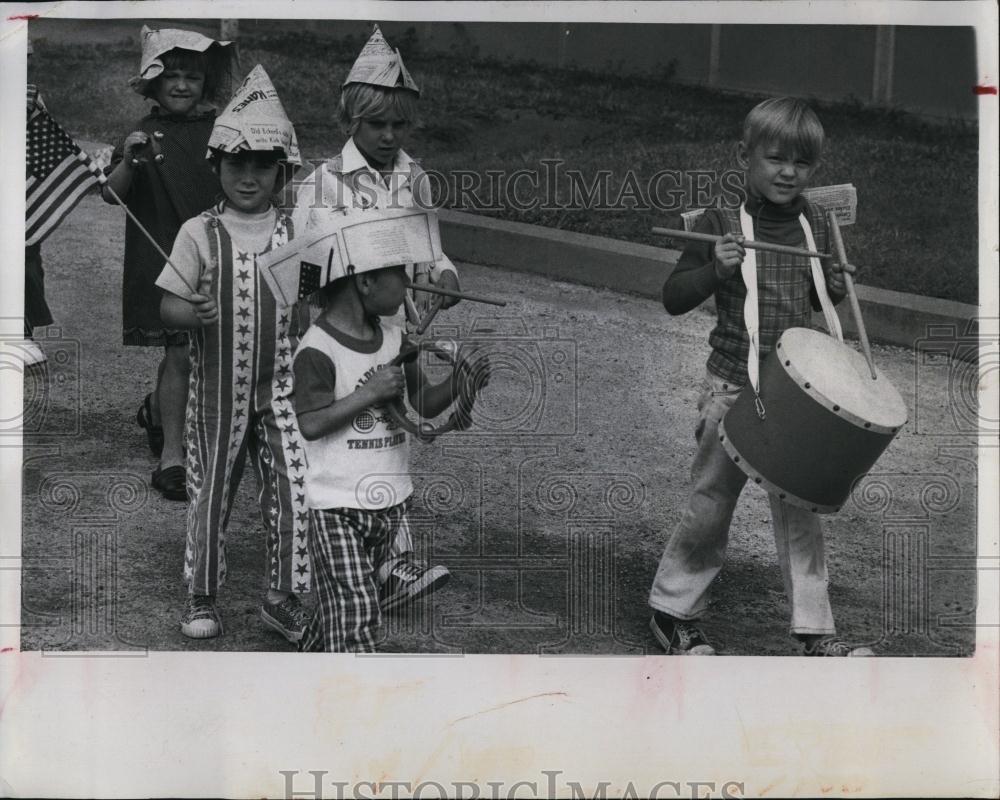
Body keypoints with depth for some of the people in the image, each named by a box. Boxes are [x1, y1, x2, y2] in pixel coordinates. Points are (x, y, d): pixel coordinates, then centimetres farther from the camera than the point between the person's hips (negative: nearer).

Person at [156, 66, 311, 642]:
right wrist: (195, 315, -27)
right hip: (218, 389, -1)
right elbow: (168, 305, -7)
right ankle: (202, 596, 27)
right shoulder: (200, 233, -5)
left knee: (294, 491, -3)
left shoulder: (293, 233, 1)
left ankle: (284, 597, 15)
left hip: (281, 388, 1)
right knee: (212, 492, 10)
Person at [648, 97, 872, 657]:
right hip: (734, 390, -4)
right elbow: (673, 298, -8)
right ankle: (673, 610, 23)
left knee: (800, 510, 9)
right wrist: (716, 268, -25)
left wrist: (836, 286, -1)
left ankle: (814, 627, 17)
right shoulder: (721, 224, -8)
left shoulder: (814, 223, 7)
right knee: (711, 505, 6)